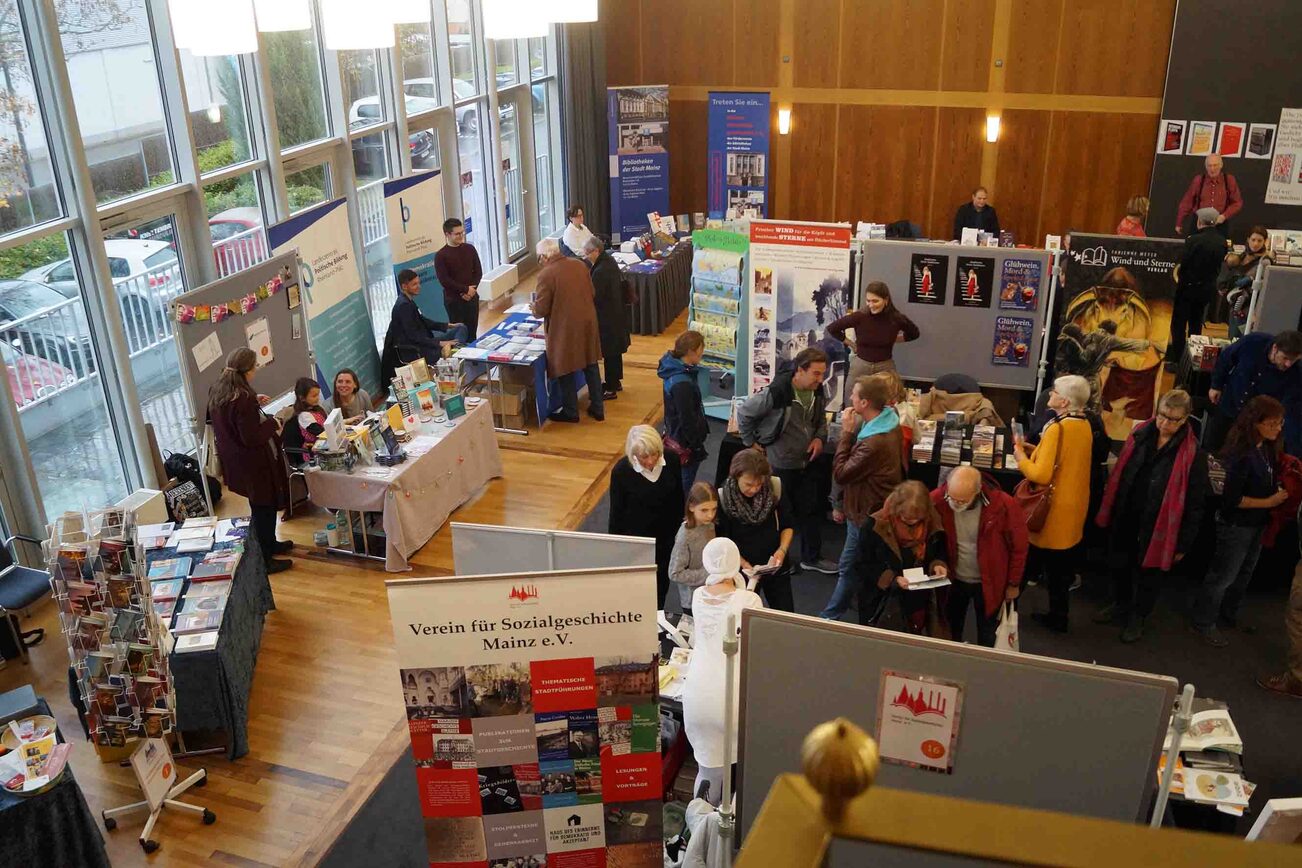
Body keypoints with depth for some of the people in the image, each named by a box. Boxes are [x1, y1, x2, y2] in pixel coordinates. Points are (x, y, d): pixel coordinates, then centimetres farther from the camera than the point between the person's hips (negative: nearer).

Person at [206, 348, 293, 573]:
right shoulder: (243, 399, -30)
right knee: (264, 508, 7)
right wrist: (273, 423, -15)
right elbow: (252, 438, -28)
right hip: (254, 464, -9)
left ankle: (269, 544, 44)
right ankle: (264, 560, 17)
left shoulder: (217, 391, -1)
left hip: (234, 460, 9)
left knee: (261, 506, 26)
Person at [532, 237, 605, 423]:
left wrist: (534, 308, 8)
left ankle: (570, 412, 22)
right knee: (591, 366, 16)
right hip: (587, 322, 6)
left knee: (566, 370, 10)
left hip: (565, 328, -6)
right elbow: (592, 293, 9)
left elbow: (541, 310, -13)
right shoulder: (579, 265, 1)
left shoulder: (546, 275, -16)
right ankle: (597, 408, 25)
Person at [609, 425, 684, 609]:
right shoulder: (621, 470, -24)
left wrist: (680, 530, 10)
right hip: (636, 542, -3)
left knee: (661, 589, 23)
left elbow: (678, 498, 1)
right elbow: (617, 512, -12)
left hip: (666, 539, 3)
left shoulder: (671, 460, -16)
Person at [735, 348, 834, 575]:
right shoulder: (776, 393, -25)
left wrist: (819, 437, -2)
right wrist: (751, 443, -8)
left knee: (813, 509, 14)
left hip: (806, 462, 6)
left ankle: (811, 557, 30)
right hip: (779, 464, -6)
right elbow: (744, 413, -14)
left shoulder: (817, 393, -4)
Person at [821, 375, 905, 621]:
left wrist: (847, 432, -21)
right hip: (882, 506, 10)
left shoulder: (874, 443, -35)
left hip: (866, 512, -10)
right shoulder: (889, 422, -3)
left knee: (848, 568, 6)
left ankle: (830, 618, 20)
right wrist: (853, 431, -7)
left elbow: (840, 474, -24)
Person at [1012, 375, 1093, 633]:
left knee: (1031, 560, 9)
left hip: (1051, 510, -7)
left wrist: (1021, 458, -11)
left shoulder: (1056, 428, -24)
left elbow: (1041, 475, -27)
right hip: (1072, 506, 7)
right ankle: (1058, 616, 27)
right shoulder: (1085, 425, 1)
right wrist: (1035, 450, 8)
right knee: (1060, 564, 17)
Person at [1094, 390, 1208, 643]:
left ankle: (1138, 617, 39)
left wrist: (1184, 543, -8)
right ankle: (1120, 605, 48)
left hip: (1157, 527, -4)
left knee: (1149, 574, 16)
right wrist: (1107, 512, 7)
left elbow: (1195, 504, -11)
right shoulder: (1140, 435, -5)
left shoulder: (1193, 454, -17)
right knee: (1120, 565, 22)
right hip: (1125, 518, 4)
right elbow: (1118, 475, 5)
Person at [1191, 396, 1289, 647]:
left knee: (1243, 574, 25)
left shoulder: (1267, 448, -4)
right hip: (1236, 526, -8)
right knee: (1222, 576, 8)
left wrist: (1280, 492, -7)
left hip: (1256, 524, 8)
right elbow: (1231, 498, -26)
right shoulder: (1242, 455, -28)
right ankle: (1203, 623, 25)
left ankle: (1228, 615, 45)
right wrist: (1268, 503, -20)